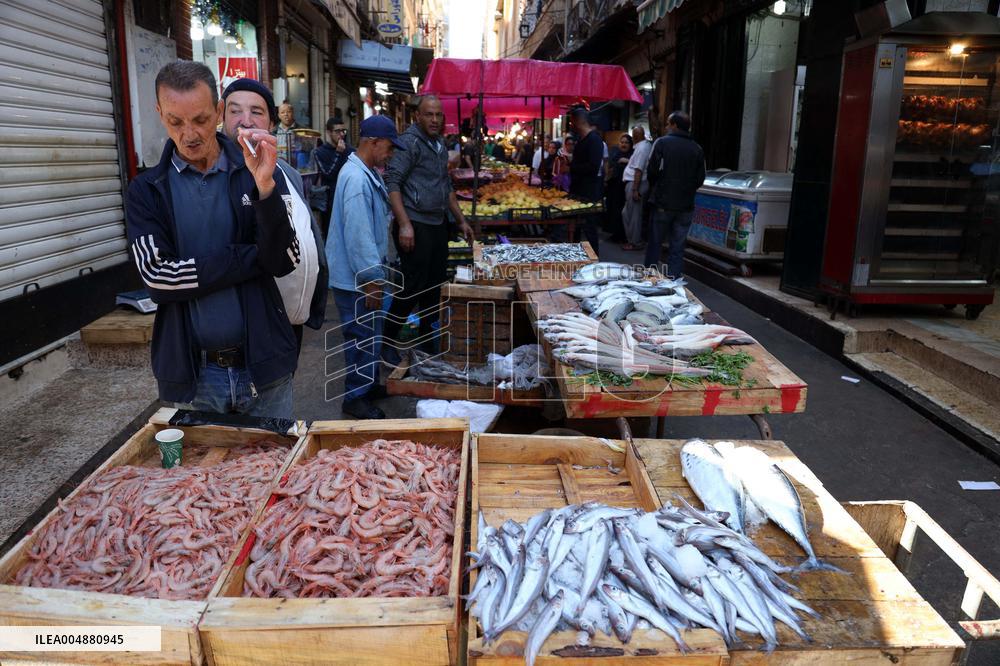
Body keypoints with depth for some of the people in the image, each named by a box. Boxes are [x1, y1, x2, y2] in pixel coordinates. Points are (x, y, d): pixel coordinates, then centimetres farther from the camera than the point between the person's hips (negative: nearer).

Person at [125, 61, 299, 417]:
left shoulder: (255, 173, 0)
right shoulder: (147, 190, 1)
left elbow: (285, 262, -10)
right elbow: (158, 279, -11)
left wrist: (264, 185, -23)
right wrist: (254, 256, -14)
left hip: (263, 364, 0)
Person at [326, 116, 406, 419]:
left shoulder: (366, 174, 10)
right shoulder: (357, 180, -24)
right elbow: (359, 237, -27)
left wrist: (376, 275, 21)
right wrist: (373, 280, -22)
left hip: (362, 276, 10)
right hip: (356, 280, -10)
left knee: (369, 335, 21)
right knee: (363, 338, 2)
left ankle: (368, 385, 36)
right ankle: (356, 397, 16)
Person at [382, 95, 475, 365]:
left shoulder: (440, 145, 17)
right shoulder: (409, 142, -9)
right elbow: (392, 182, -16)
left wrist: (461, 221, 23)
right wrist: (404, 224, -23)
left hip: (438, 224, 8)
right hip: (415, 227, -8)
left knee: (435, 287, 11)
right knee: (413, 287, -7)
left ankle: (428, 343, 23)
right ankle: (389, 341, 9)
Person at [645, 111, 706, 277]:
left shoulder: (662, 142, -7)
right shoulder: (697, 149, 2)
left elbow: (652, 170, -10)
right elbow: (700, 179, 4)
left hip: (663, 203, -2)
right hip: (686, 206, 2)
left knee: (654, 243, 9)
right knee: (678, 248, 7)